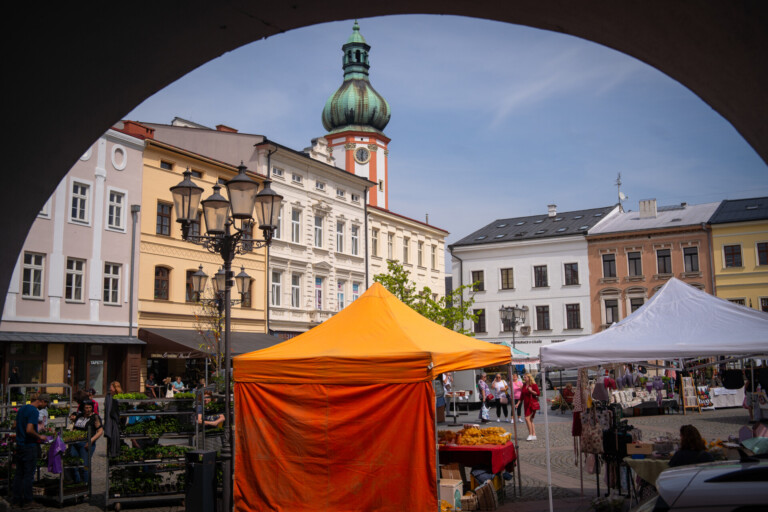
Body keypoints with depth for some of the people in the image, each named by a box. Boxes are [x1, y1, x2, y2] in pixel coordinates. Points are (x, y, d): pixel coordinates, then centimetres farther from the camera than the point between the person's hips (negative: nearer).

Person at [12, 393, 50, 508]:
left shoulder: (22, 409, 12)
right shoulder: (34, 411, -18)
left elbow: (16, 425, 21)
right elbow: (29, 430, -27)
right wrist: (40, 437, -10)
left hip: (19, 445, 9)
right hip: (29, 447, -9)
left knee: (19, 473, 13)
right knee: (28, 475, -2)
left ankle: (17, 499, 19)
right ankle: (27, 501, 2)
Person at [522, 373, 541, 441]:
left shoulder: (533, 385, -8)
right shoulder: (524, 385, 13)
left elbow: (538, 393, -13)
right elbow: (522, 395, 18)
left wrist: (531, 391, -26)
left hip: (532, 404, -8)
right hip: (526, 404, 8)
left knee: (527, 418, -17)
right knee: (530, 420, 8)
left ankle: (530, 435, -11)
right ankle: (534, 435, 13)